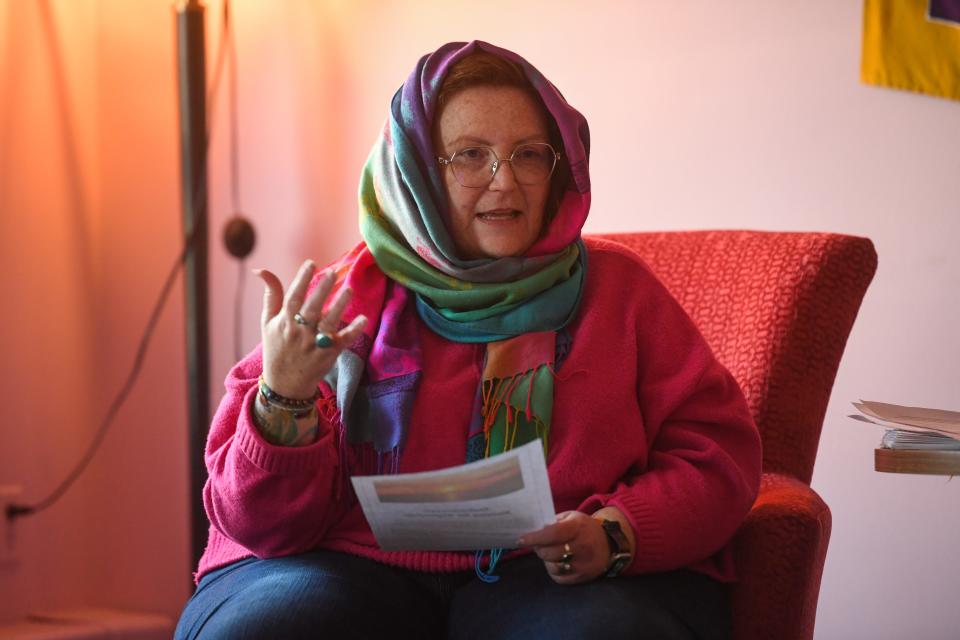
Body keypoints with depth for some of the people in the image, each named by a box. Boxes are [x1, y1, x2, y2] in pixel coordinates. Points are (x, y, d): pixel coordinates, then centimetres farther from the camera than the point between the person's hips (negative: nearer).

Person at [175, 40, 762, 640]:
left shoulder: (617, 285, 12)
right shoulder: (343, 301, 8)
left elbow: (717, 451, 7)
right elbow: (263, 523, 4)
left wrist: (615, 534, -12)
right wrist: (284, 403, -17)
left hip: (561, 579, 0)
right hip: (358, 566, 0)